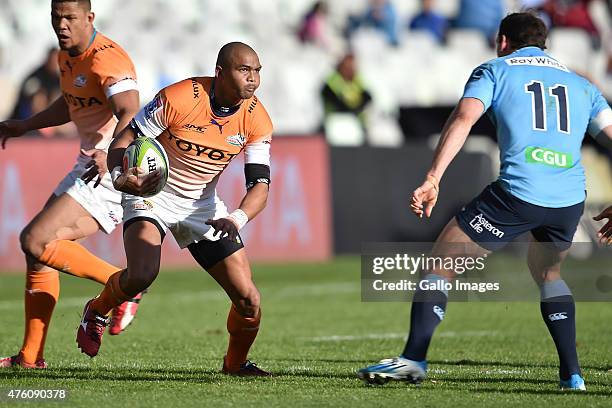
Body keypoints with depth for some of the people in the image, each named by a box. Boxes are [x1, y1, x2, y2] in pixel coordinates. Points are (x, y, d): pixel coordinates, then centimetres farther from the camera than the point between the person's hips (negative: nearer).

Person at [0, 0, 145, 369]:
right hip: (90, 168, 10)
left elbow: (132, 113, -36)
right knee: (40, 247, 10)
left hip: (114, 172, -10)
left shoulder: (106, 60, -19)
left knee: (35, 241, -19)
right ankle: (30, 357, 15)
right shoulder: (67, 57, 12)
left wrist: (109, 153, -53)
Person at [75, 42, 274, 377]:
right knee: (141, 275, -31)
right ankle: (97, 313, 3)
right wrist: (120, 177, -38)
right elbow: (123, 140, -16)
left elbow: (259, 184, -15)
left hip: (203, 206, 4)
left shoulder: (256, 120, -11)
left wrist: (237, 219, -36)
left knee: (248, 299, -6)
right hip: (151, 194, -4)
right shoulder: (179, 98, -23)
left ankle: (235, 363, 24)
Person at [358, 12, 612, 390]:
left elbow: (463, 118, -4)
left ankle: (414, 359, -2)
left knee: (443, 258, 8)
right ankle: (572, 373, 19)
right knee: (548, 272, 30)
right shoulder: (581, 84, 25)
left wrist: (433, 178, -12)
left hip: (518, 191, -5)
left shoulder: (494, 70, 13)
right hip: (571, 199, 5)